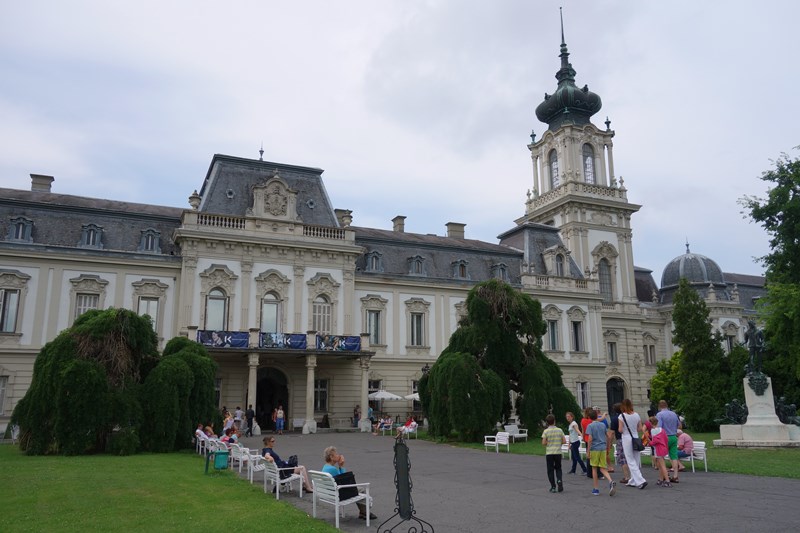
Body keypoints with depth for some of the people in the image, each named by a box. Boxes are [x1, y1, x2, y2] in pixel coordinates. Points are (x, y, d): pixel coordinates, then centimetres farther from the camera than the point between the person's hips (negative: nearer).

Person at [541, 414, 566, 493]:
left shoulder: (546, 431, -8)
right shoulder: (559, 430, -1)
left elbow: (543, 443, -11)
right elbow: (564, 441, 0)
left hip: (549, 453, -2)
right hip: (558, 452, 2)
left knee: (550, 470, 7)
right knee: (558, 468, 16)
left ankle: (553, 487, 8)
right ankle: (559, 480, -8)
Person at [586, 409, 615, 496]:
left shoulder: (590, 426, -7)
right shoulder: (603, 425, 8)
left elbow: (590, 439, -14)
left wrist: (588, 451, -10)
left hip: (594, 449, -4)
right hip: (603, 448, 4)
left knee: (594, 469, 8)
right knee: (603, 469, 8)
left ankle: (595, 489, 12)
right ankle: (611, 482, -19)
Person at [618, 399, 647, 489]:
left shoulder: (622, 416, -11)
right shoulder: (637, 415, 2)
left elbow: (620, 430, -12)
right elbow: (640, 429, 5)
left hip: (626, 438, -5)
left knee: (631, 462, 1)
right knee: (637, 460, 12)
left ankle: (640, 481, -10)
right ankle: (633, 481, 20)